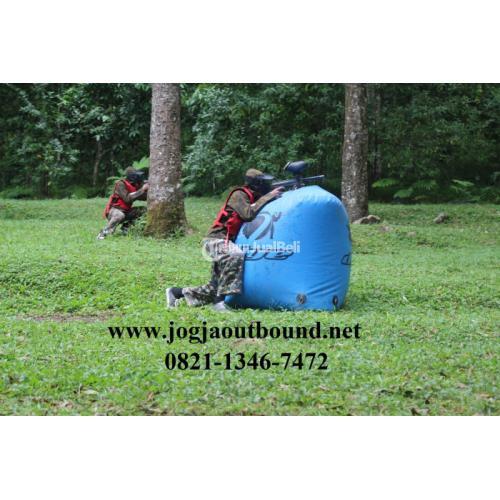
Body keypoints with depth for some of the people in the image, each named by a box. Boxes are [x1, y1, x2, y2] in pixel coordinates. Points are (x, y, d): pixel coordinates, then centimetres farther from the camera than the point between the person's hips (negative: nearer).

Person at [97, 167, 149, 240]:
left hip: (126, 211, 8)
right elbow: (127, 198, -30)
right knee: (120, 215, -40)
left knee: (143, 210, -3)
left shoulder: (136, 185, 2)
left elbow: (144, 197, 6)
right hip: (115, 210, -7)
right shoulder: (120, 184, -19)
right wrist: (142, 190, -28)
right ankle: (103, 233, -25)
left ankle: (126, 226, 3)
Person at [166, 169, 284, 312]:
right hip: (217, 240, -9)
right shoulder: (239, 195, -11)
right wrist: (268, 197, -22)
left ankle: (176, 292, 27)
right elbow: (248, 214, -27)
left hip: (227, 242, 9)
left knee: (214, 288, 10)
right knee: (235, 255, -40)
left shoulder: (252, 198, 12)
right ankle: (219, 301, -40)